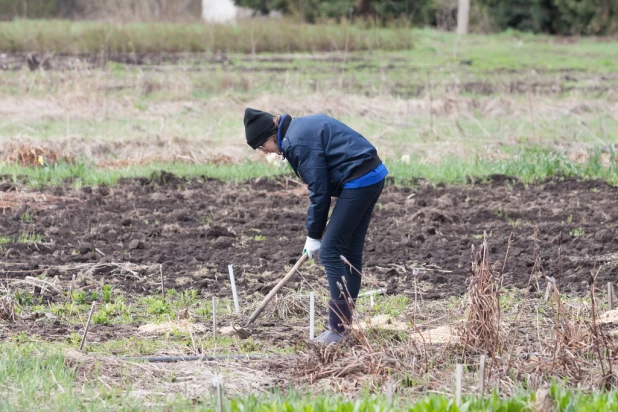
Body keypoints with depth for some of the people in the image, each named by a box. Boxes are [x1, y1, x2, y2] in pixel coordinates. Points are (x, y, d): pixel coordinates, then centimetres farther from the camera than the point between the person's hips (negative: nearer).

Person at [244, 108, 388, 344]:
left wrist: (314, 235, -2)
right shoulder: (301, 128, 16)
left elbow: (319, 190, -12)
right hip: (374, 176, 10)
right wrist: (316, 230, 16)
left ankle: (338, 329, -8)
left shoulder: (298, 143, -14)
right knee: (351, 251, 14)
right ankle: (344, 323, 18)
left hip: (358, 181, -10)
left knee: (330, 251, -7)